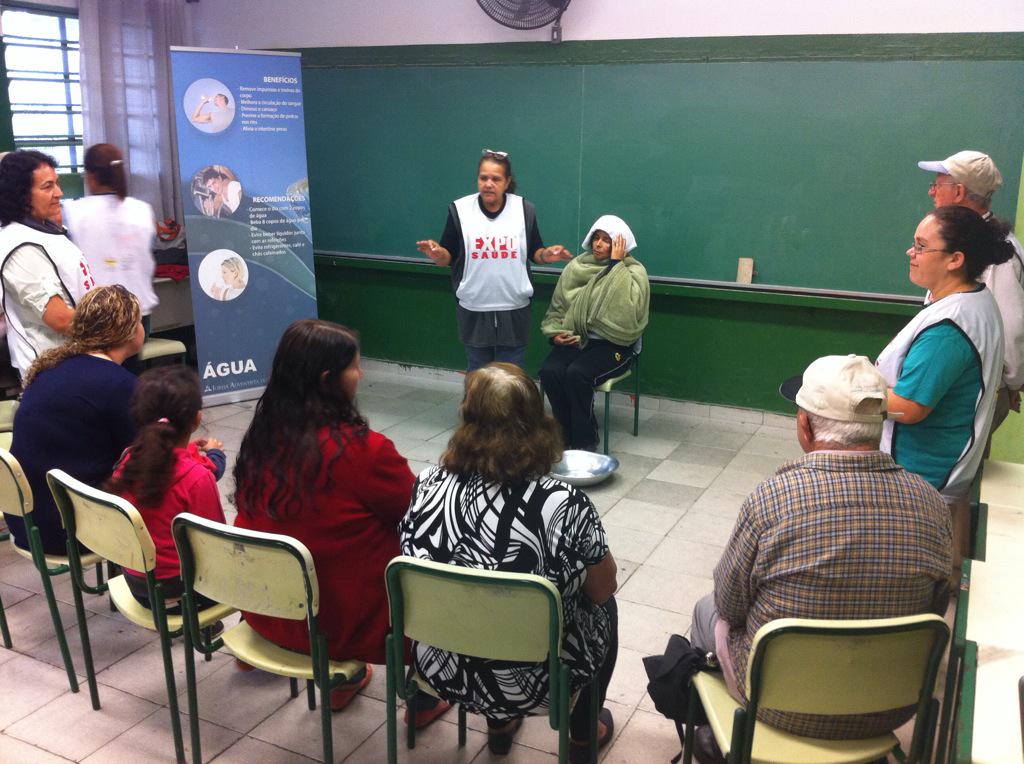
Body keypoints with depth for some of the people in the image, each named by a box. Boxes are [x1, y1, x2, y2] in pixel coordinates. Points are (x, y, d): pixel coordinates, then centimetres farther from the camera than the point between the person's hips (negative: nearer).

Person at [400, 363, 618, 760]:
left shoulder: (427, 485, -15)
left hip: (440, 669, 4)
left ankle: (499, 722, 45)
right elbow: (602, 589, -8)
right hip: (530, 682, -3)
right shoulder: (563, 504, -26)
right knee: (603, 607, 25)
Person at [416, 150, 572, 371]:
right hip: (474, 311, 0)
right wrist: (437, 254, -21)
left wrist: (546, 255, -15)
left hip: (514, 310, 0)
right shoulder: (459, 209, -3)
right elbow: (448, 257, 1)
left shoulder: (524, 209, 0)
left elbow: (535, 253, 7)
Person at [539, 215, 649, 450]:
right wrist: (556, 333, -5)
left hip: (613, 344, -4)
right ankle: (566, 437, -6)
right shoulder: (577, 266, 8)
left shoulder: (634, 271, -3)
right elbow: (557, 307, 15)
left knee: (577, 374, -31)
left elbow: (627, 309, -23)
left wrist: (616, 264, -18)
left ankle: (585, 442, -10)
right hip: (576, 340, 4)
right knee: (549, 371, -25)